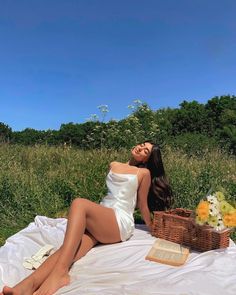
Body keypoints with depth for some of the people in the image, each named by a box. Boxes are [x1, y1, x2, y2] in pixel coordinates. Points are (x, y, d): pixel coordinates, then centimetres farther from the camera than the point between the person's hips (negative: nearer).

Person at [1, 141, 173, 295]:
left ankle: (60, 273, -42)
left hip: (121, 223, -5)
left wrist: (152, 229, 18)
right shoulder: (113, 166, 22)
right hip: (99, 219, 5)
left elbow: (143, 205, 12)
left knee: (79, 203, -31)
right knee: (70, 250, -25)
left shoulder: (144, 172, 7)